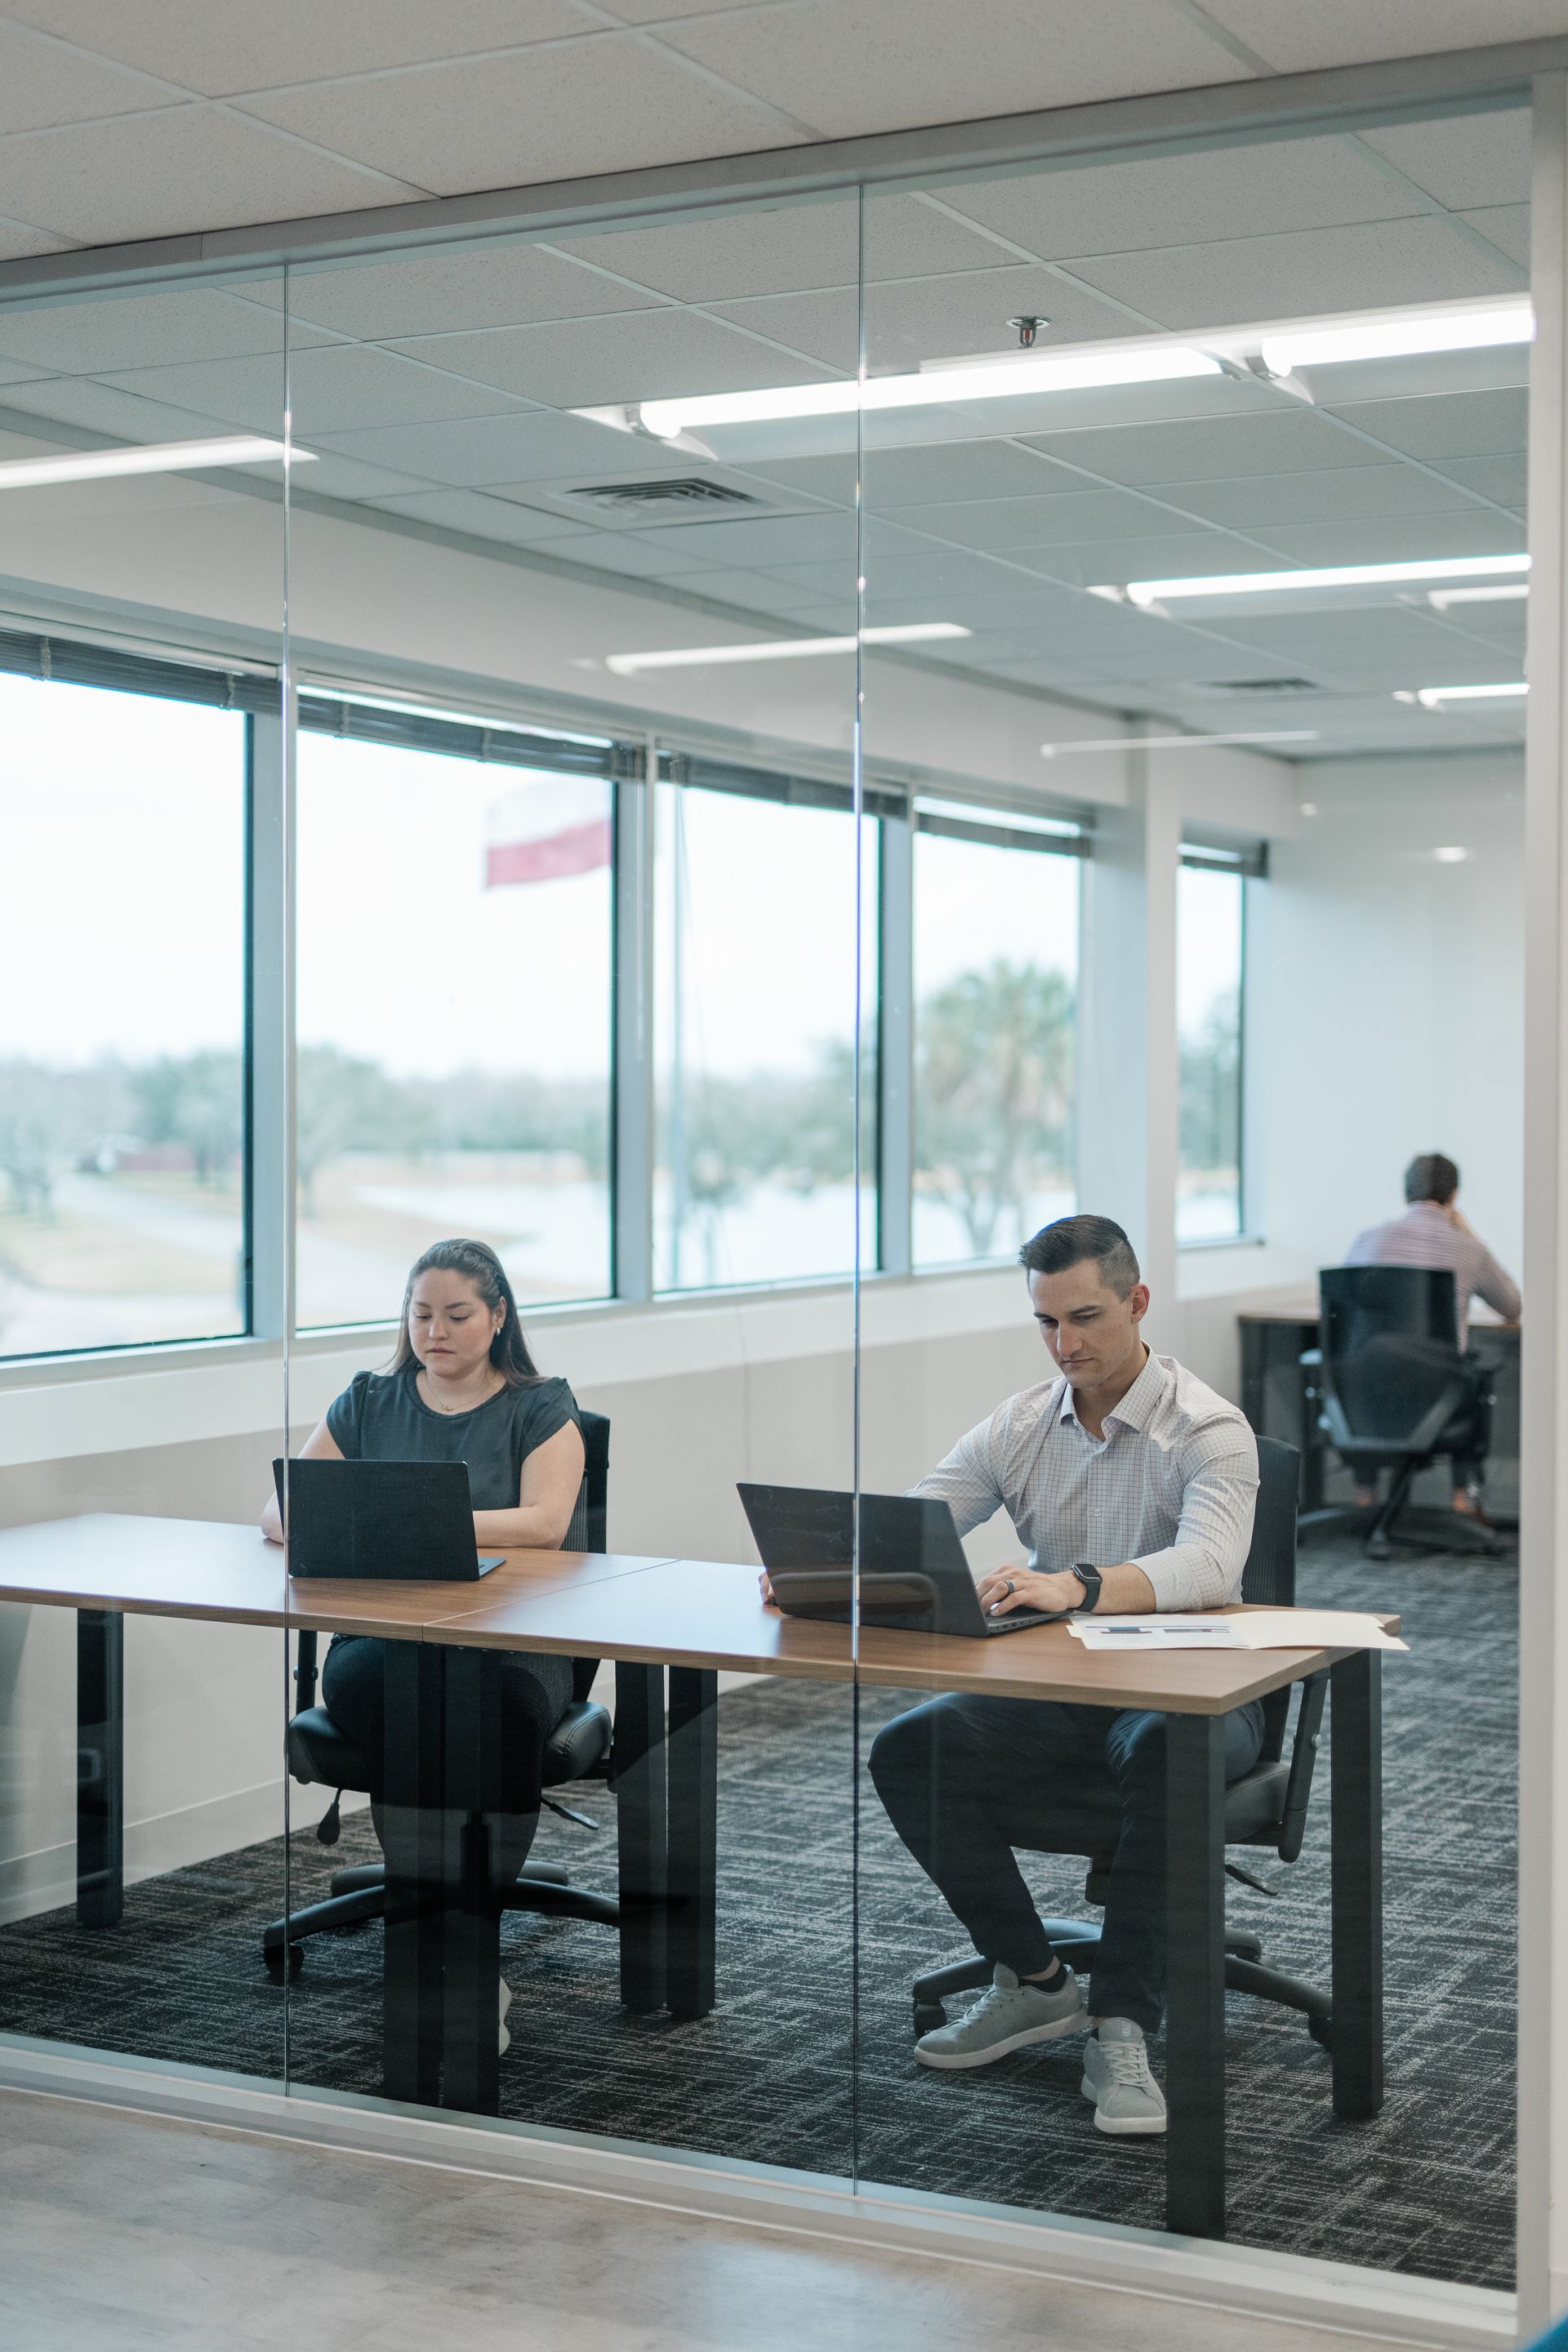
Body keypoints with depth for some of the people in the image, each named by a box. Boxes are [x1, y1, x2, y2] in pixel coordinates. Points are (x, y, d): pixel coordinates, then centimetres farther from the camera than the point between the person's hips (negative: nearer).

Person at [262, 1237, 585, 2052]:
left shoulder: (542, 1408, 9)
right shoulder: (368, 1403, 18)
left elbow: (544, 1524, -9)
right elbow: (277, 1510, 11)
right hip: (381, 1637, 2)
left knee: (505, 1701, -38)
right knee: (376, 1685, -35)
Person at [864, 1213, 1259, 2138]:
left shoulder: (1209, 1429, -12)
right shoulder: (1020, 1427, 5)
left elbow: (1211, 1566, -32)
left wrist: (1079, 1587, -49)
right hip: (1058, 1689, 5)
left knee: (1167, 1755, -39)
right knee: (909, 1748, -18)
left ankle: (1121, 2029, -27)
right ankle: (1034, 1983, -3)